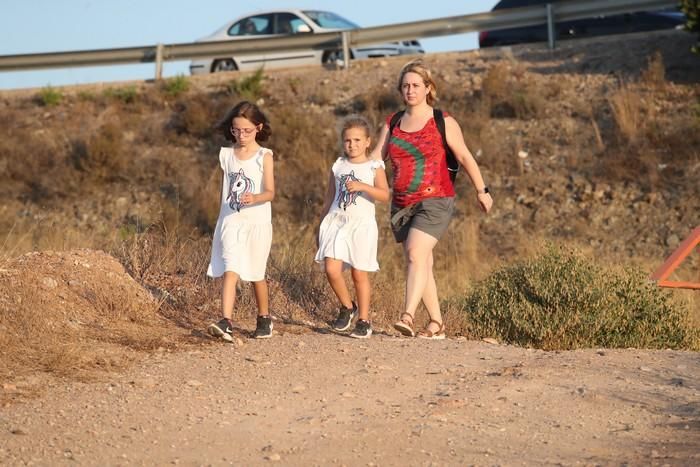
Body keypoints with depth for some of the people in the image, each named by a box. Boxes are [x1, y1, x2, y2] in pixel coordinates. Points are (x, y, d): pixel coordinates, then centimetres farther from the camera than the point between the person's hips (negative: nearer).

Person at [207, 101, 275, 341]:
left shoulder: (264, 156, -6)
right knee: (230, 271, -14)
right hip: (230, 221, 2)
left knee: (256, 274, 11)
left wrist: (254, 198, -34)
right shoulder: (226, 154, 6)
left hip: (257, 222, -2)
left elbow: (270, 192, -13)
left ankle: (264, 319, 30)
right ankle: (226, 323, -24)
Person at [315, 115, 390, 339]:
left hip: (361, 224, -3)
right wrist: (322, 223, 18)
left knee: (359, 274, 0)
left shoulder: (374, 167, 1)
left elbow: (384, 195, -13)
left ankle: (364, 320, 12)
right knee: (331, 269, -13)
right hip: (336, 222, 3)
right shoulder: (338, 166, 12)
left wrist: (362, 186, -26)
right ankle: (347, 306, 10)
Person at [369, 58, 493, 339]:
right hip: (401, 205, 5)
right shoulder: (392, 124, 11)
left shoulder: (443, 123, -1)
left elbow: (464, 158, 4)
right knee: (422, 265, 7)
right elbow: (375, 158, 7)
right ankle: (436, 325, 14)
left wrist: (482, 191, 7)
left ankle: (407, 317, -32)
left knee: (416, 256, -23)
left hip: (434, 201, -5)